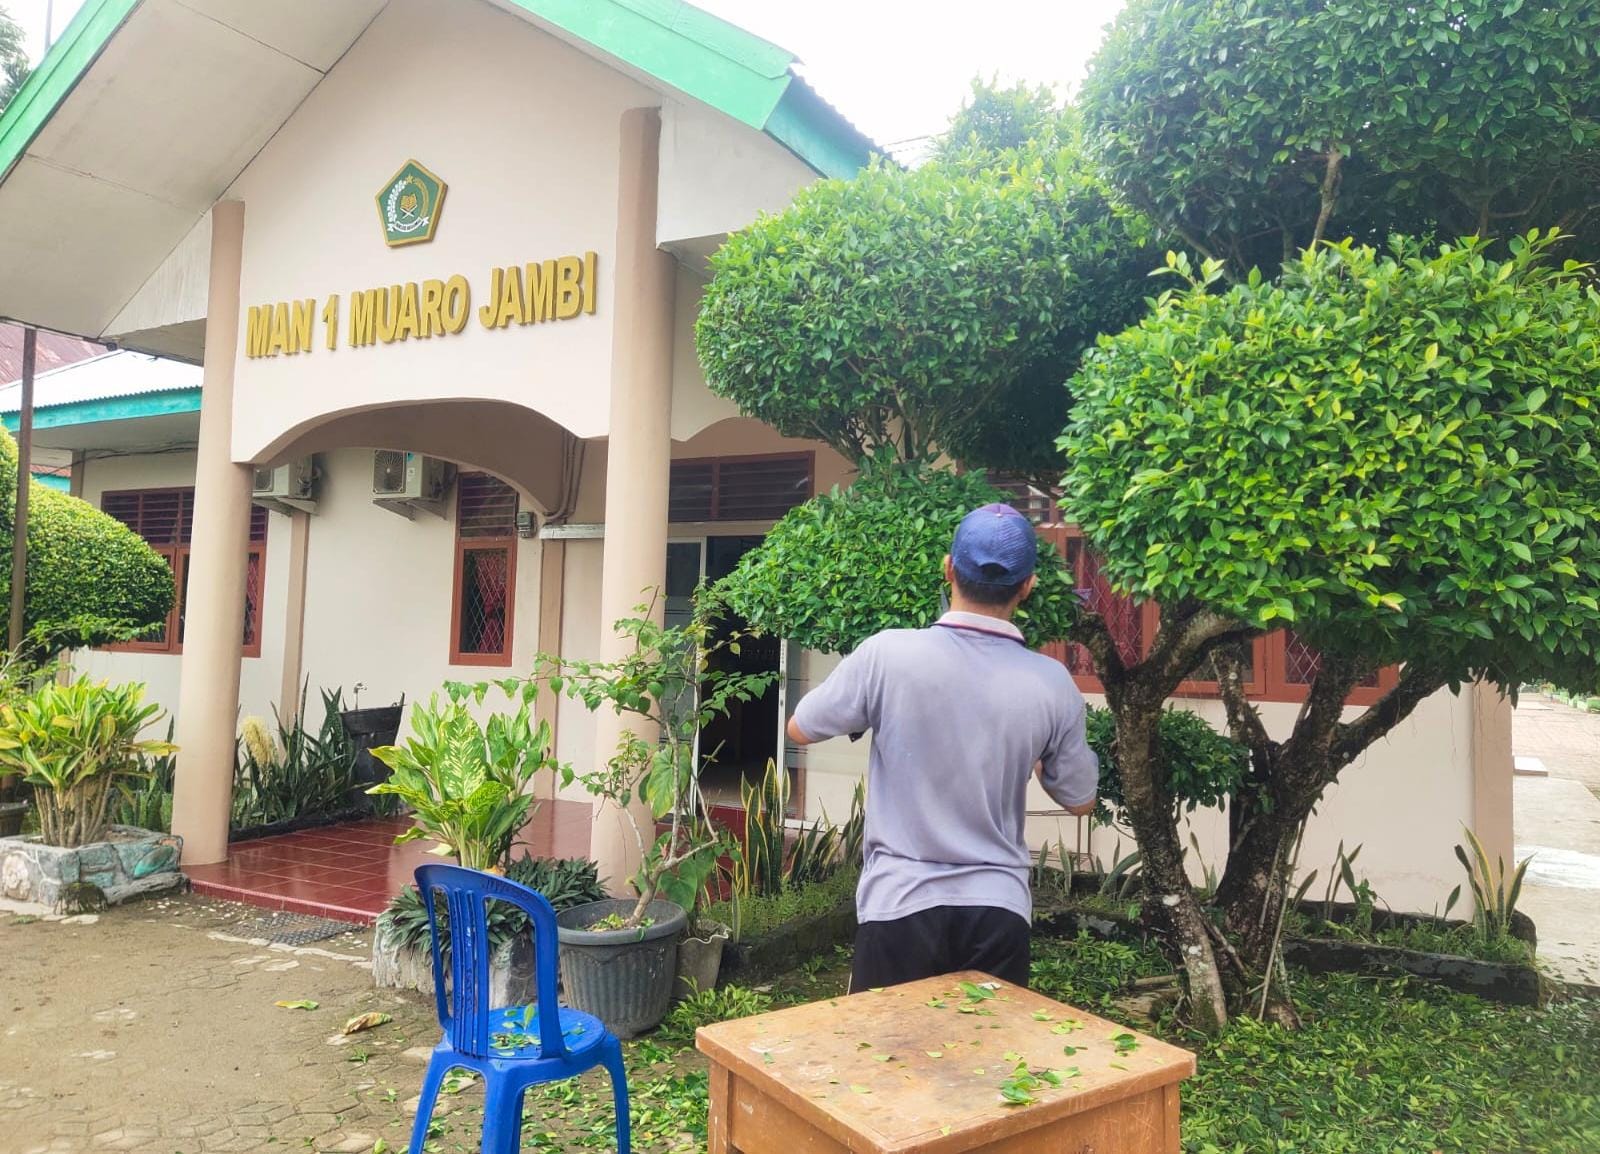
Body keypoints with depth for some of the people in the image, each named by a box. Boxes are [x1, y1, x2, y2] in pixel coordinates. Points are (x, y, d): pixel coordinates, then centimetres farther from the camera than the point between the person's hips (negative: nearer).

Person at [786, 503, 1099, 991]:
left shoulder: (887, 653, -13)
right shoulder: (1052, 682, -6)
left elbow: (800, 730, 2)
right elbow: (1079, 799, 8)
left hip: (901, 905, -1)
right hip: (998, 909, 2)